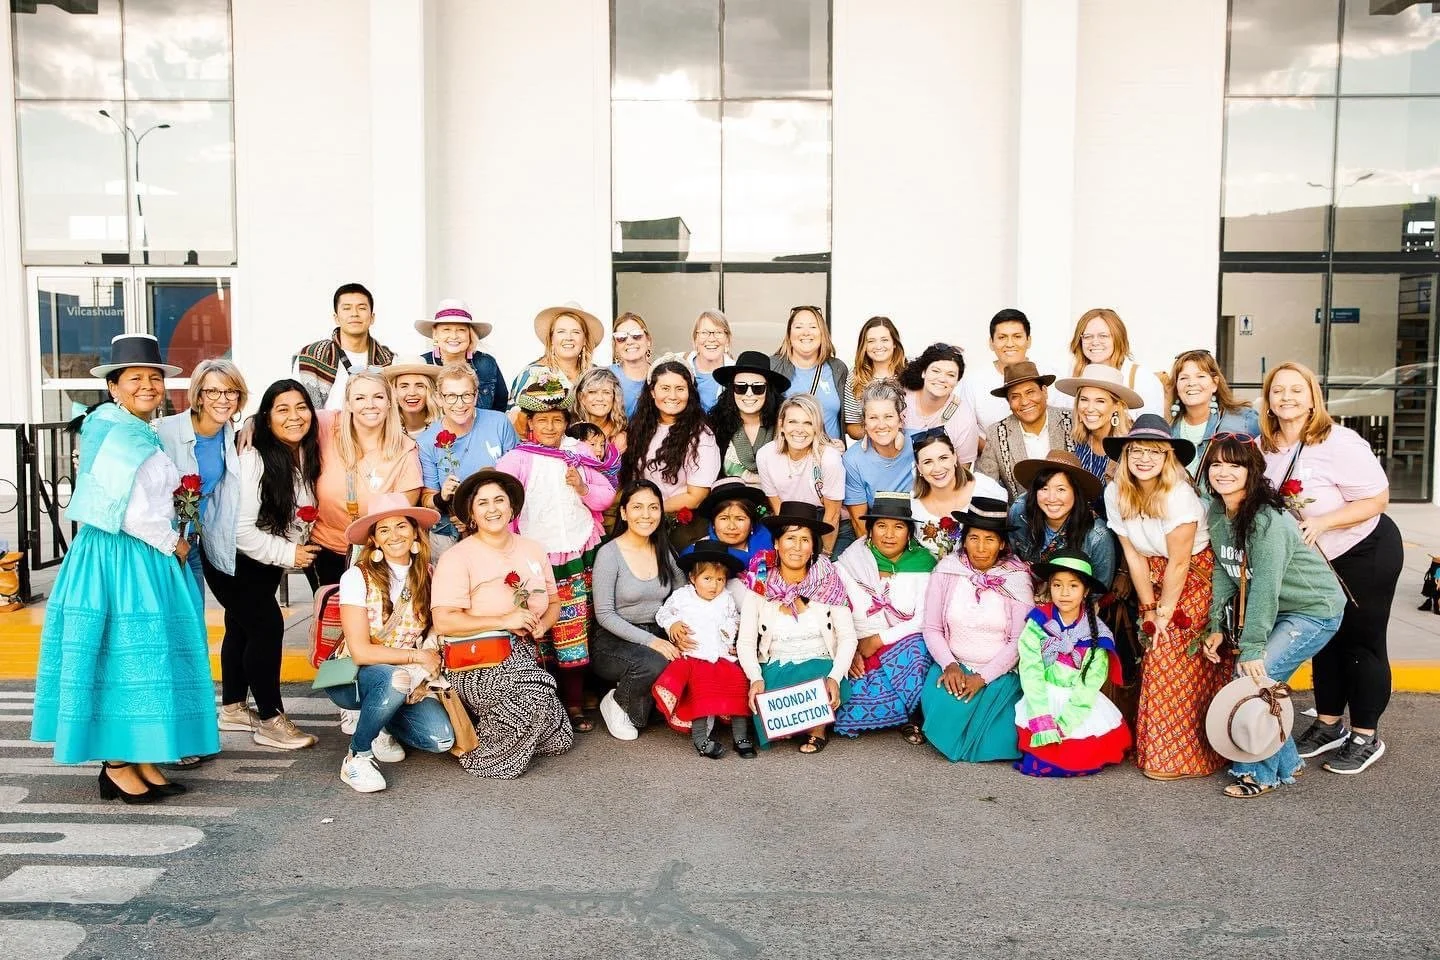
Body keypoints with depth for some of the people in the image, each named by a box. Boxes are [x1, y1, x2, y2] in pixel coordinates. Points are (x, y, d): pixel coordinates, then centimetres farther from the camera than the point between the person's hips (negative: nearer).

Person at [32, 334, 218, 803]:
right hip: (117, 560, -10)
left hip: (150, 559, 10)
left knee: (149, 657, 12)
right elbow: (129, 510, -22)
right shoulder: (118, 436, -16)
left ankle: (141, 759, 21)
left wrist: (171, 542, 12)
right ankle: (117, 765, 9)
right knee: (121, 656, -1)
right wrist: (172, 542, -9)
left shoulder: (143, 436, 14)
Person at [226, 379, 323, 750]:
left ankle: (232, 708, 30)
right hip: (241, 561, -7)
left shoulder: (307, 458, -3)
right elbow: (241, 529, -26)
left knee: (242, 628, 17)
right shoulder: (254, 461, -24)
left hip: (270, 562, 7)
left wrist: (300, 551, 1)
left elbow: (304, 515, 14)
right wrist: (287, 553, -21)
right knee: (267, 627, -9)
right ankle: (270, 720, 4)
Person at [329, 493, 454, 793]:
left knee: (441, 739, -19)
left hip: (412, 678, 4)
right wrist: (418, 656, -15)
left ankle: (380, 726, 12)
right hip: (351, 678, -4)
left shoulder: (428, 576, -2)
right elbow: (360, 651, -19)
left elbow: (434, 635, 2)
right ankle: (356, 757, -13)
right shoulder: (357, 577, -15)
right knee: (396, 678, -37)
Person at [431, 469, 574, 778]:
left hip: (524, 657, 7)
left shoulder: (533, 550, 12)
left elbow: (554, 602, 20)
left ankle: (487, 720, 22)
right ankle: (479, 752, -8)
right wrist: (505, 621, -18)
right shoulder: (458, 557, -8)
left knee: (558, 741, -2)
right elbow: (444, 622, -17)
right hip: (477, 663, -7)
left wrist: (542, 624, -4)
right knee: (535, 692, -34)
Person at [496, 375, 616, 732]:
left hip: (578, 555, 3)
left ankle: (575, 705, 18)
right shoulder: (517, 459, -2)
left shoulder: (579, 454, 8)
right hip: (537, 559, -3)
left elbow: (607, 496, 11)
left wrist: (584, 488, -9)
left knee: (576, 633, 7)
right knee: (538, 635, -1)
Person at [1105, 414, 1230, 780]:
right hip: (1156, 581, 5)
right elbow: (1134, 556, -3)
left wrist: (1165, 613, -12)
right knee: (1155, 660, 3)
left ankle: (1178, 757, 4)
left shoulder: (1178, 494, -24)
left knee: (1174, 665, -7)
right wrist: (1148, 609, -2)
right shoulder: (1115, 493, -8)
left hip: (1195, 581, -5)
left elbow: (1178, 562, -19)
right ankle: (1152, 746, 14)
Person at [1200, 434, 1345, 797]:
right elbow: (1222, 572, 1)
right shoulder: (1216, 514, -2)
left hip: (1314, 611, -7)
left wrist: (1251, 648, -28)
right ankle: (1287, 763, 21)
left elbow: (1265, 586, -28)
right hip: (1277, 611, 8)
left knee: (1254, 675, -16)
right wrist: (1216, 627, -6)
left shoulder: (1267, 519, -26)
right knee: (1261, 682, 0)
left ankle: (1262, 772, 2)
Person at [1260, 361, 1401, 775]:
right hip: (1319, 560, 6)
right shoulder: (1264, 447, -6)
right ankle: (1329, 724, 31)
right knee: (1326, 639, 16)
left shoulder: (1339, 442, -25)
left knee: (1362, 642, 3)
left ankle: (1366, 737, 17)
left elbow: (1377, 498, -23)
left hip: (1367, 553, -6)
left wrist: (1322, 523, -31)